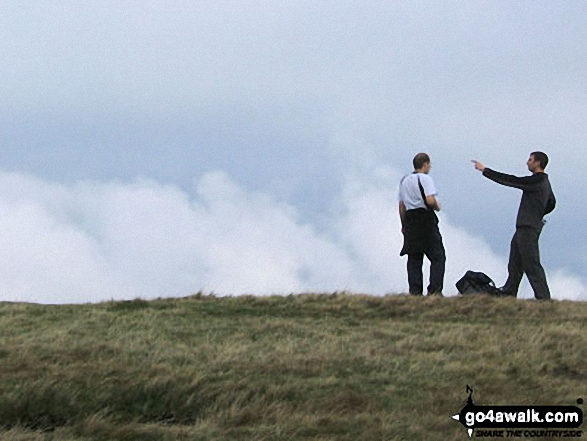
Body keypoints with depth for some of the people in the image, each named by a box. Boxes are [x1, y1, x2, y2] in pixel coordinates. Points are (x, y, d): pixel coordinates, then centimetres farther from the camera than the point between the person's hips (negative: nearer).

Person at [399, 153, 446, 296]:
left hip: (410, 219, 6)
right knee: (438, 257, -1)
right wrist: (437, 207, 0)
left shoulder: (404, 181, 14)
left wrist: (404, 224, 21)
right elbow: (430, 200, -20)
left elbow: (401, 205, 15)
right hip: (426, 219, -6)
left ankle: (415, 292, 2)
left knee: (414, 259, 8)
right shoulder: (425, 179, -8)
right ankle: (434, 290, -11)